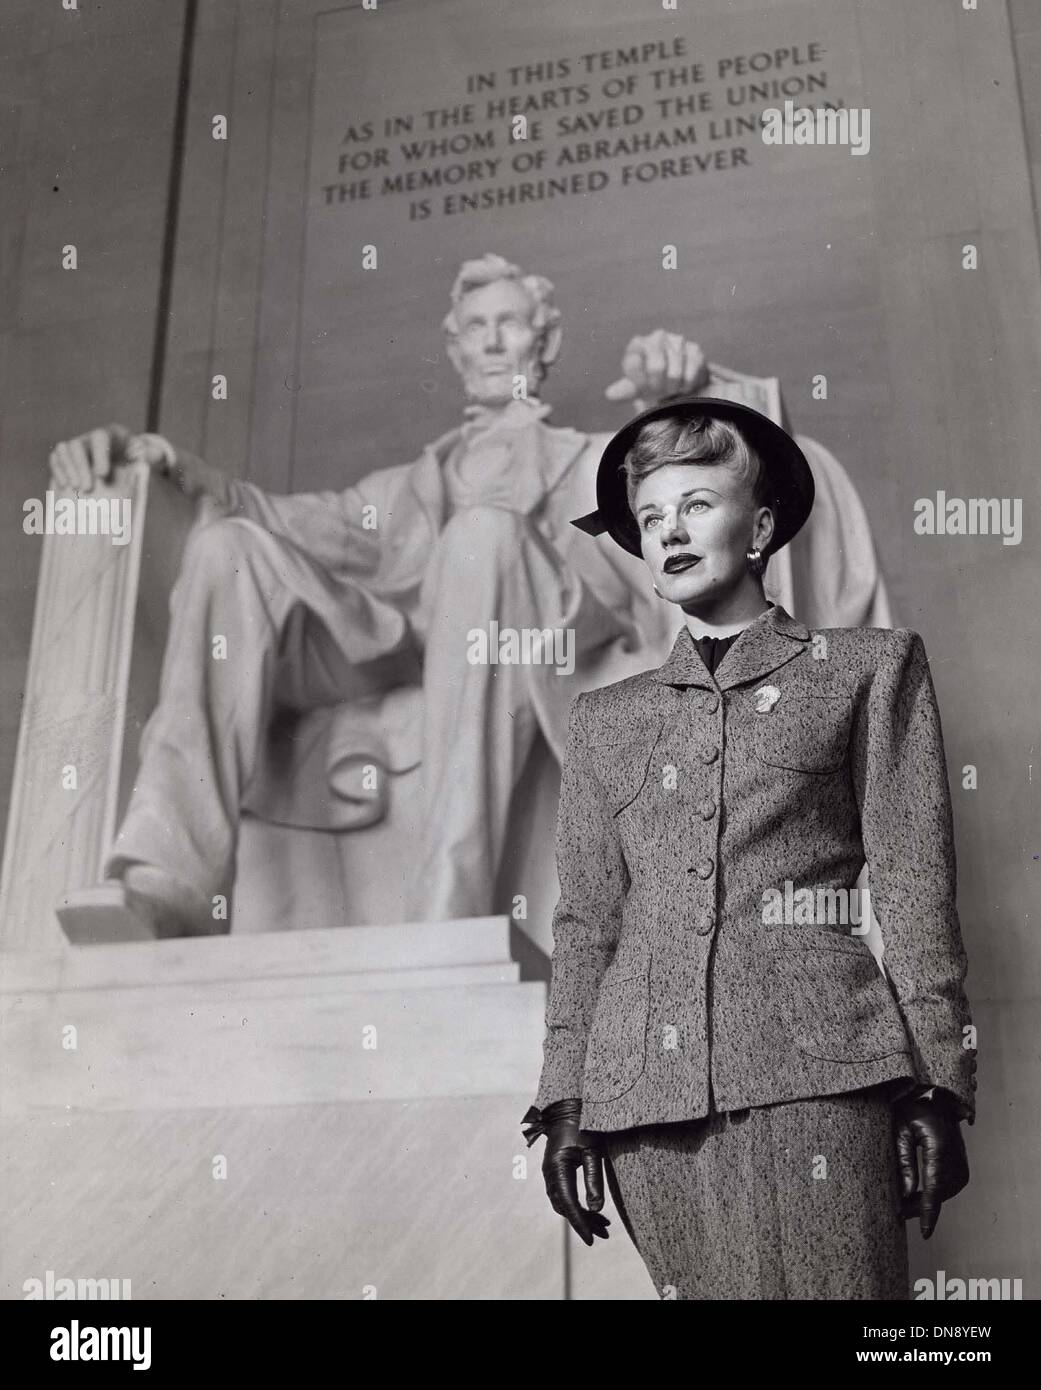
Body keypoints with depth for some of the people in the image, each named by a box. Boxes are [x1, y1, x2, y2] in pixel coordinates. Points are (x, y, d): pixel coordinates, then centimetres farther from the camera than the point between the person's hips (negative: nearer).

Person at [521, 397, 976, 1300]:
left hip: (811, 1069, -2)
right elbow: (586, 921, 15)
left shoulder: (868, 669, 10)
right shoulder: (607, 717, 17)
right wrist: (565, 1099, 7)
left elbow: (914, 889, 5)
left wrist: (935, 1091, -2)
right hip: (646, 1093, 3)